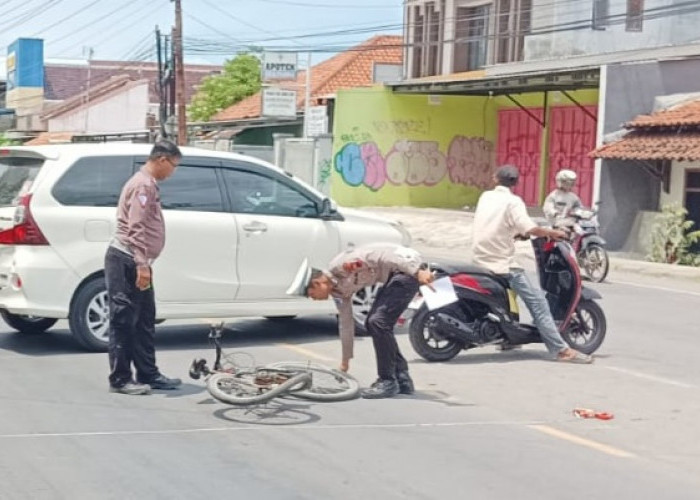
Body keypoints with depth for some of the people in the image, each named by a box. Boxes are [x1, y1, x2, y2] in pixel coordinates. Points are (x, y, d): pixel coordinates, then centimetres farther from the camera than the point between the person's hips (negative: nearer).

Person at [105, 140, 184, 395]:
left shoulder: (148, 184, 19)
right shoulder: (143, 185, -14)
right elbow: (136, 228, -23)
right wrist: (142, 264, -26)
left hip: (135, 262, 11)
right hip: (126, 260, -11)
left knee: (144, 320, 13)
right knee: (124, 321, -6)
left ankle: (148, 374, 19)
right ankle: (120, 379, -1)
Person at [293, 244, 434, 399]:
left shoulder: (339, 265, -18)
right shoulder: (339, 290, 10)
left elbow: (379, 256, -23)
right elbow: (346, 323, 22)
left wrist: (417, 271, -28)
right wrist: (345, 360, 29)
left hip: (408, 266, -10)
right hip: (394, 275, 10)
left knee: (378, 322, -14)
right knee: (372, 323, 11)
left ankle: (388, 382, -5)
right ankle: (402, 380, 16)